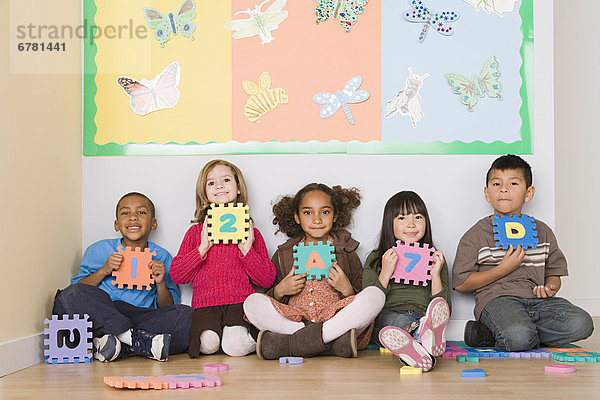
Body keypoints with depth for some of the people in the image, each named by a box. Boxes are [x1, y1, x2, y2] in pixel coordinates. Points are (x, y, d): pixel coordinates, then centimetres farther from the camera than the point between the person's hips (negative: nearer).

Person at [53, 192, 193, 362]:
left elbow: (167, 309, 11)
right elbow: (78, 290, 6)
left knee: (186, 315, -25)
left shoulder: (161, 257, 11)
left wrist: (161, 283, -8)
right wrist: (103, 271, -7)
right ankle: (142, 341, -32)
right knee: (70, 295, -29)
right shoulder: (98, 251, 10)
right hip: (102, 315, 0)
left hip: (142, 319, 0)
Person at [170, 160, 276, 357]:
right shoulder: (196, 232, 16)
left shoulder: (250, 232, 15)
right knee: (208, 343, -30)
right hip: (205, 304, 0)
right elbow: (176, 275, 7)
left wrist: (247, 250, -4)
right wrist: (202, 248, -3)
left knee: (236, 345, -29)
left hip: (240, 303, 0)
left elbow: (267, 280, 9)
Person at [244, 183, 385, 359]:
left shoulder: (346, 253, 14)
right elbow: (269, 304, 18)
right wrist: (279, 291, -3)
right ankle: (334, 342, -32)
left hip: (336, 321, 0)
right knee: (252, 302, -24)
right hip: (294, 319, 1)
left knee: (375, 294, -26)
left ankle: (289, 344, -32)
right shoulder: (284, 254, 17)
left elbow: (364, 303, 11)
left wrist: (347, 289, -8)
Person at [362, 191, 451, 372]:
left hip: (422, 315, 1)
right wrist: (385, 273, -3)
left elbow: (446, 308, 14)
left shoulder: (435, 258, 22)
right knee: (399, 320, -38)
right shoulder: (376, 259, 19)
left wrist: (435, 275, 1)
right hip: (387, 315, -1)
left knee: (438, 308, -35)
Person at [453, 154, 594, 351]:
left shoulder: (542, 232, 18)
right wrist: (503, 269, -8)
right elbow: (460, 283, 0)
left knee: (581, 324, -23)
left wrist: (550, 287, -2)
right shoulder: (476, 235, 6)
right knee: (518, 338, -39)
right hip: (497, 298, -6)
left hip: (536, 298, 6)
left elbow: (553, 272, 23)